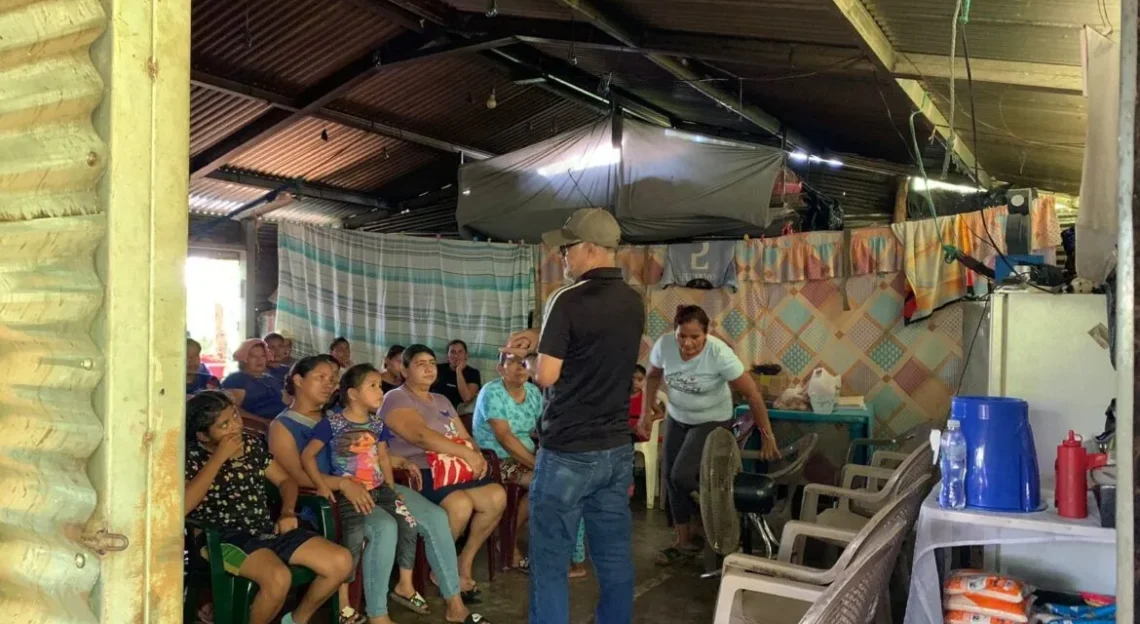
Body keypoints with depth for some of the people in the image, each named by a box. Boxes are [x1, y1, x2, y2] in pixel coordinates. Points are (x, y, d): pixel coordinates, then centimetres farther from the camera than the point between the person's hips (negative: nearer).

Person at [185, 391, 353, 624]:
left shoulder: (251, 443, 10)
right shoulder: (191, 456, -6)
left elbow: (285, 480, 18)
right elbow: (181, 507, -24)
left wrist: (287, 512, -3)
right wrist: (219, 457, -20)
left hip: (268, 529, 6)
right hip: (224, 538, -6)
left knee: (341, 562, -9)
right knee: (278, 577, -36)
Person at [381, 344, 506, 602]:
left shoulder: (442, 401, 23)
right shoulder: (396, 399, -4)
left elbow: (464, 437, 17)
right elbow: (421, 436, -19)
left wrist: (477, 456, -7)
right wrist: (467, 454, -21)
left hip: (456, 469, 7)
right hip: (420, 472, -7)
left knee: (497, 497, -16)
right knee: (461, 504, -32)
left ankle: (465, 562, 2)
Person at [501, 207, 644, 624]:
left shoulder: (568, 301, -16)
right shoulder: (633, 303, 6)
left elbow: (546, 376, -14)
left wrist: (535, 354, 7)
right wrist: (541, 340, 18)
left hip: (569, 453, -7)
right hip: (617, 450, 7)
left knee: (550, 561, 4)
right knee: (615, 557, 14)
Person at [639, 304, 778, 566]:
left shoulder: (720, 354, -30)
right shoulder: (664, 344, -19)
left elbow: (752, 394, -24)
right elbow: (653, 376, 3)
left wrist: (767, 436, -20)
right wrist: (646, 412, -2)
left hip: (713, 421, -5)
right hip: (678, 419, 5)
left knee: (682, 475, -18)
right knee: (671, 480, 5)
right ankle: (684, 542, 22)